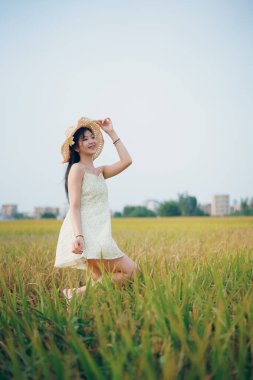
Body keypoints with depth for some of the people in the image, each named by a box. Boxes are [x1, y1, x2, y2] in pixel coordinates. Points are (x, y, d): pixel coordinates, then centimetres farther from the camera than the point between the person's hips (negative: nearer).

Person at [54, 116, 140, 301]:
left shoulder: (100, 171, 18)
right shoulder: (77, 169, -4)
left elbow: (126, 161, 7)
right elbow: (74, 206, -12)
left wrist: (111, 132, 11)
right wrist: (78, 236, -26)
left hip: (98, 234, 8)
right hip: (85, 235, -8)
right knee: (131, 270, -12)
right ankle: (79, 293, -10)